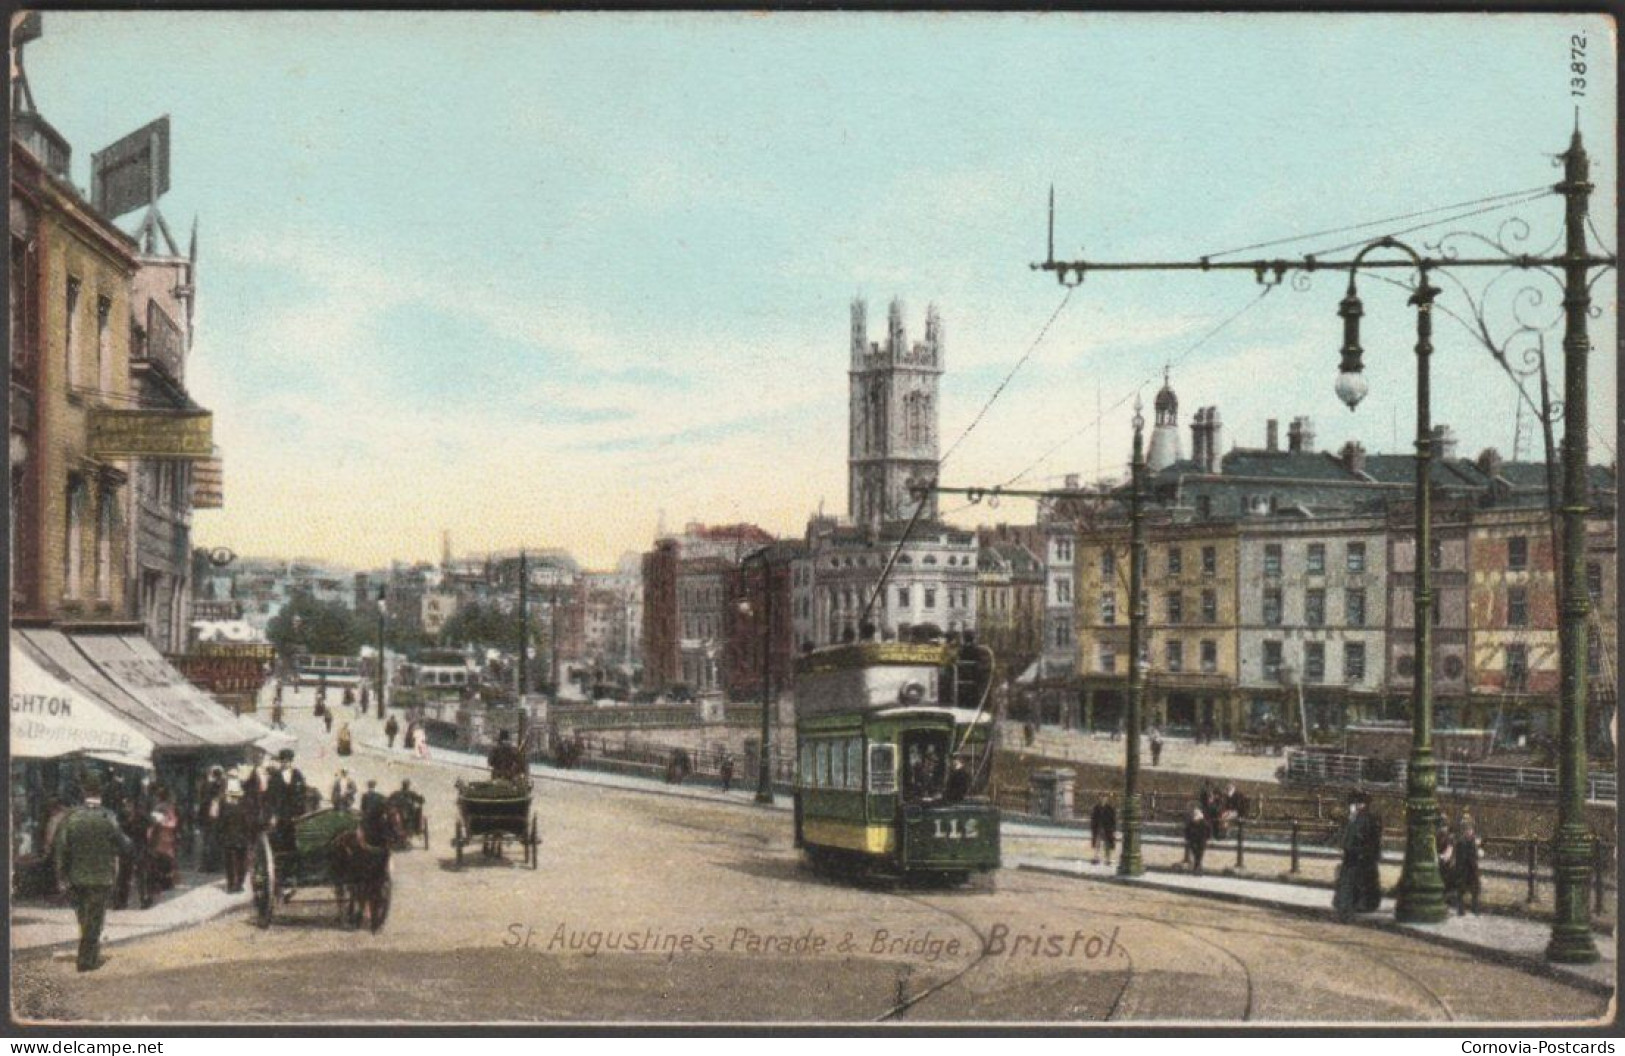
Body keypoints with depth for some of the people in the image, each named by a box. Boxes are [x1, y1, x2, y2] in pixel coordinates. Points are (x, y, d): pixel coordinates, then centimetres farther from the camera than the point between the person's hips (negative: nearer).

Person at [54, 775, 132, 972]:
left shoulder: (72, 818, -5)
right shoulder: (108, 819, -14)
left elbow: (62, 848, -4)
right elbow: (123, 845, -8)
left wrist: (62, 876, 3)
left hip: (77, 877, 3)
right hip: (101, 878, -3)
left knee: (84, 919, 18)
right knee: (94, 921, 6)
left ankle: (91, 955, 27)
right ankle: (87, 960, 7)